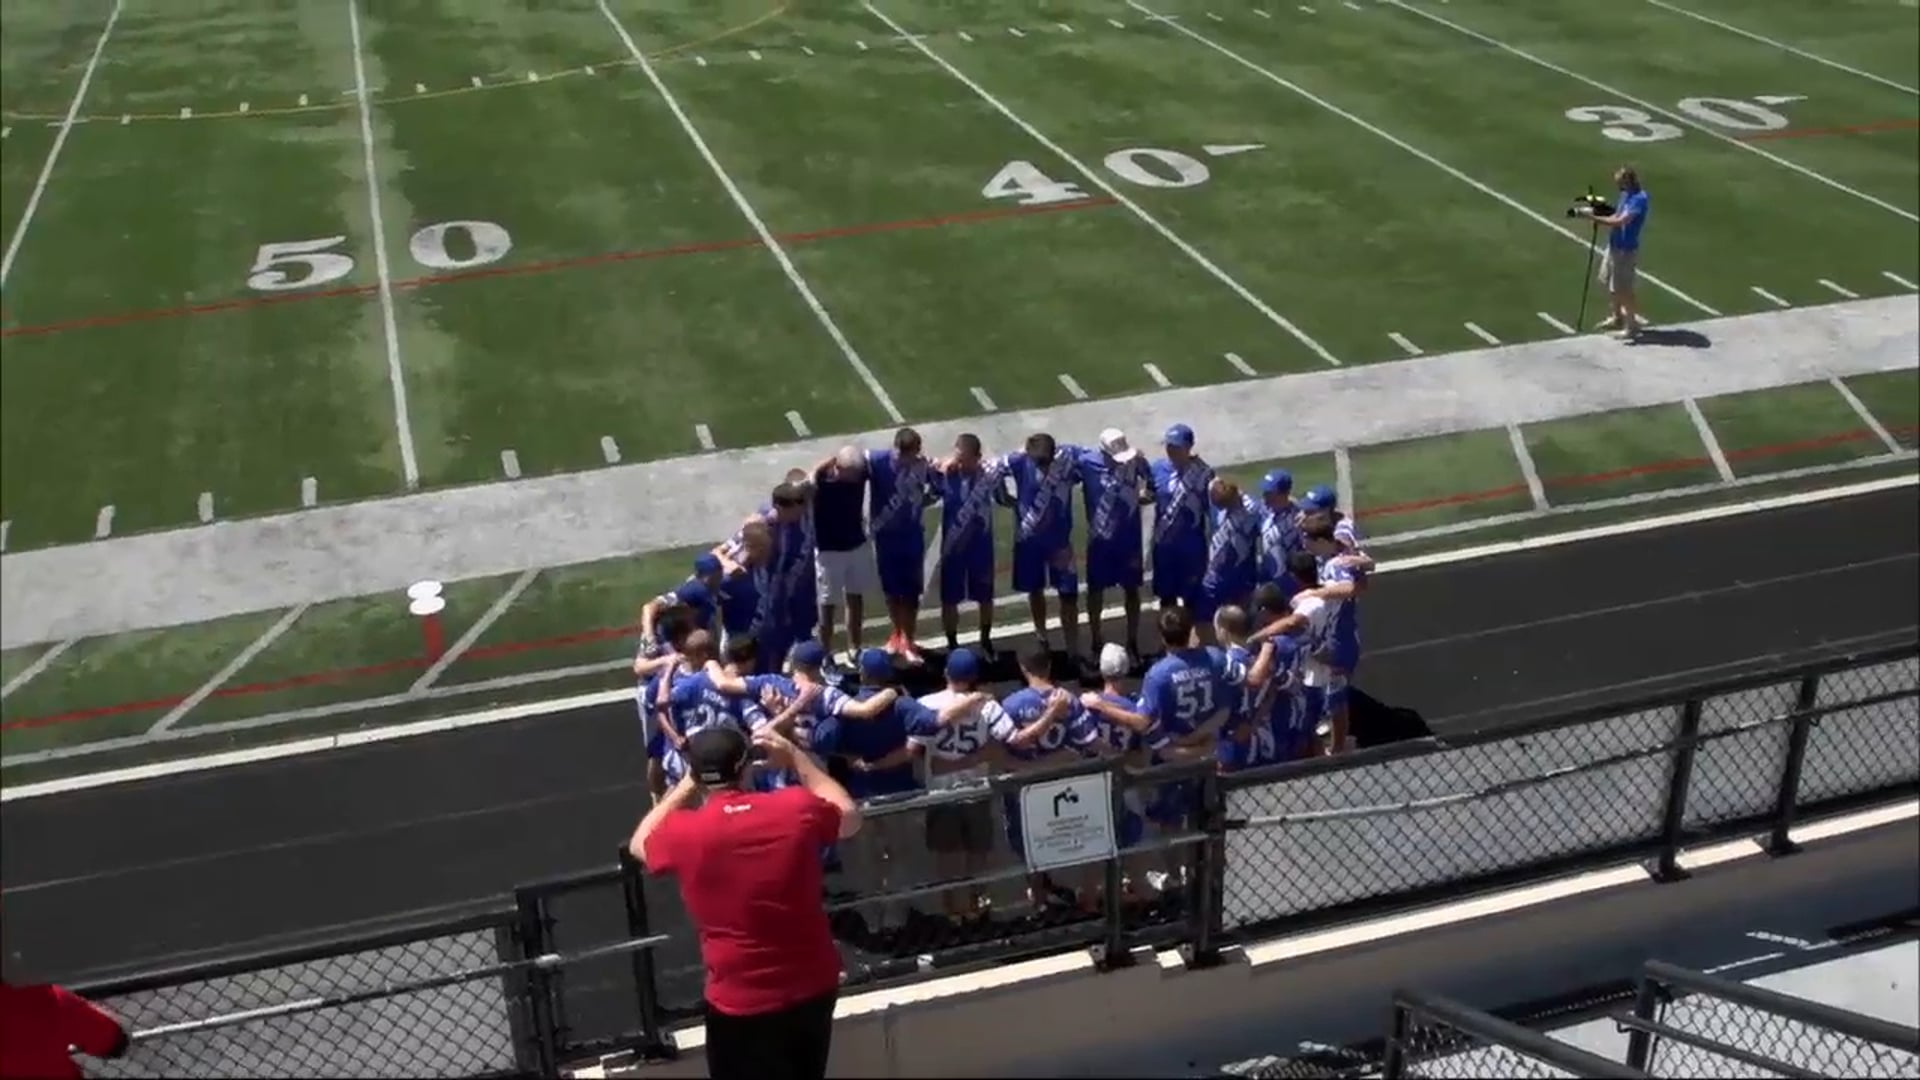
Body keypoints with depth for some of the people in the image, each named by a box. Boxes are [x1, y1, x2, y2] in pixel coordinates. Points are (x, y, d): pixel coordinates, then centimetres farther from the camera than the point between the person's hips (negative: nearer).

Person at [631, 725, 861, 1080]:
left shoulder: (683, 832, -17)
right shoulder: (798, 808, -12)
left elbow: (640, 844, 8)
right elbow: (849, 817, 12)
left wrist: (686, 785, 12)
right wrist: (796, 759, 16)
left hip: (741, 1002, -3)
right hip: (815, 984, 3)